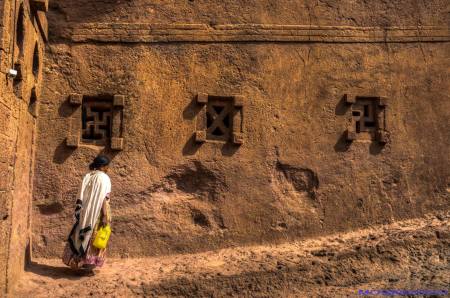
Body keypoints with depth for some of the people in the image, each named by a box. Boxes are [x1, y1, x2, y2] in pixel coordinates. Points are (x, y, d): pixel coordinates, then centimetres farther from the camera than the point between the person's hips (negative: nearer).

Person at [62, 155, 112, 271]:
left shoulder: (87, 176, 7)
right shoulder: (104, 178, -12)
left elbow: (80, 197, 8)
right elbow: (104, 199, -18)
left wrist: (79, 214, 13)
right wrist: (105, 217, -17)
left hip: (85, 213, 6)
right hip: (97, 214, -6)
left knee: (82, 236, 15)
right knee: (94, 239, 3)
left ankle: (78, 262, 23)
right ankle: (89, 265, 8)